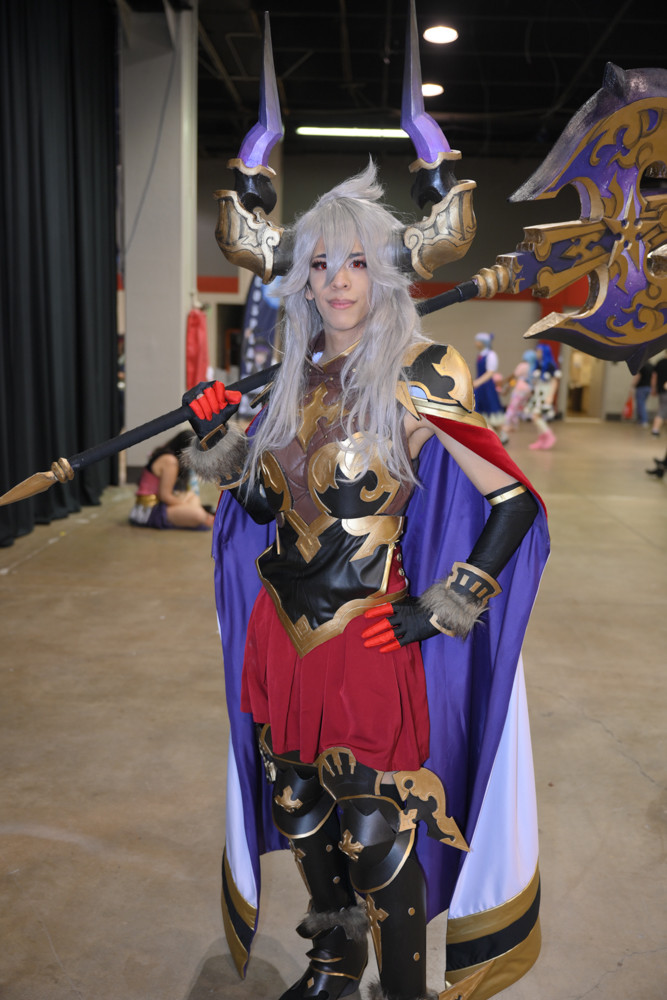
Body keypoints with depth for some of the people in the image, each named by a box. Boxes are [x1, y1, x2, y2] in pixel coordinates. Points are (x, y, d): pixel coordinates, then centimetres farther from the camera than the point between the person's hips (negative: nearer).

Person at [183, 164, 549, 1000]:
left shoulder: (414, 381, -12)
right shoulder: (298, 376, 7)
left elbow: (515, 505, -12)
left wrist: (439, 611, -13)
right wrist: (219, 443, -2)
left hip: (365, 642, -6)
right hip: (281, 632, 7)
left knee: (376, 837, 7)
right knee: (299, 806, 21)